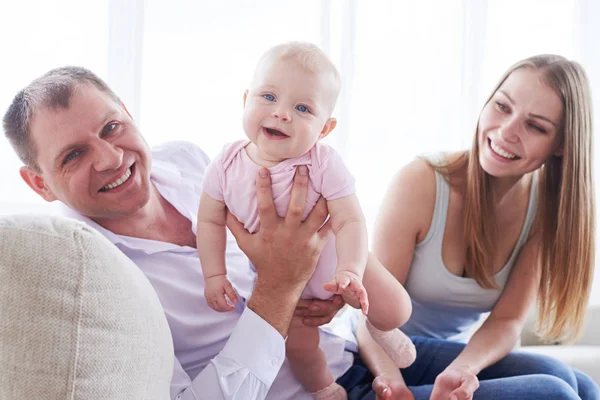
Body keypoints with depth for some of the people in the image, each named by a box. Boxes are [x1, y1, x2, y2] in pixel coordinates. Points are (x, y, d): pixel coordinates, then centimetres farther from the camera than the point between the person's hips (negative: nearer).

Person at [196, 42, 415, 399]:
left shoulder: (325, 164, -30)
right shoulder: (227, 166, -22)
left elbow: (350, 221, -31)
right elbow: (210, 221, -10)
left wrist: (350, 271, -45)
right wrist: (214, 274, -16)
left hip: (336, 262, -1)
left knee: (394, 310, -2)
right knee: (299, 345, 6)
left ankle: (381, 329, 38)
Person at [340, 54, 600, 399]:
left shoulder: (546, 208, -7)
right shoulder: (420, 183, -19)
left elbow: (507, 320, -6)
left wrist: (462, 369, -28)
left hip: (459, 355, 5)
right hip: (377, 366, -4)